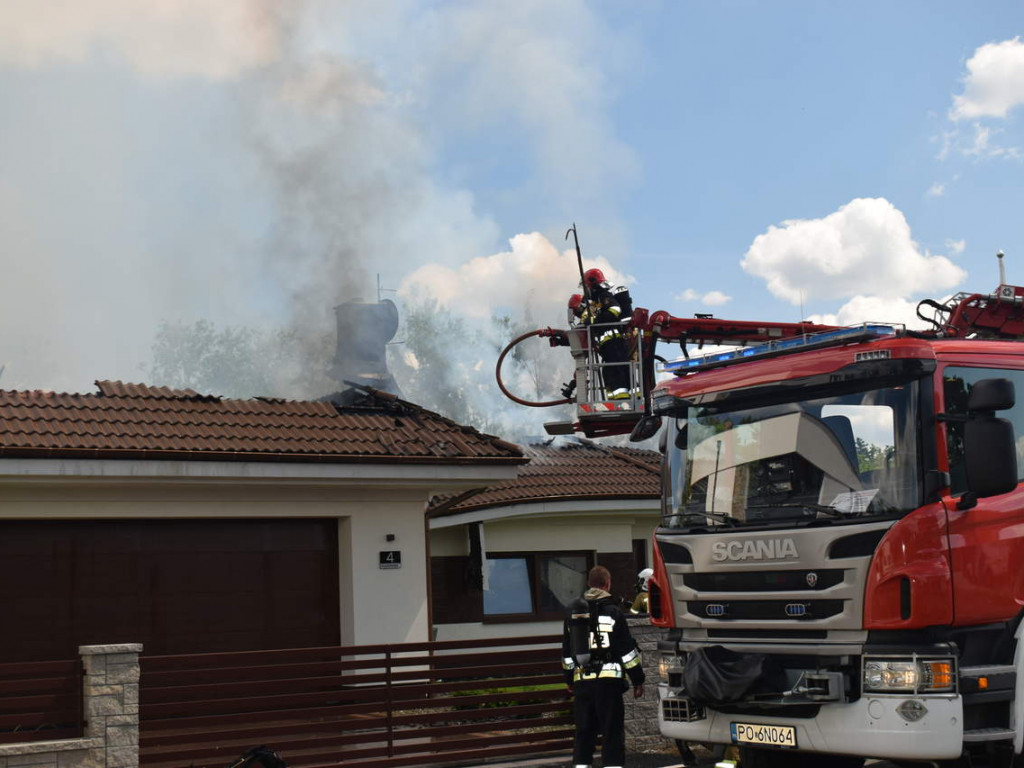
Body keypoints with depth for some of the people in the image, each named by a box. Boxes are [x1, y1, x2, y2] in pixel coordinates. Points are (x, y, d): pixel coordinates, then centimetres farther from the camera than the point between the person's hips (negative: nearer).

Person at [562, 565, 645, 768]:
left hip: (582, 682, 5)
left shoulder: (573, 614, 12)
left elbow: (567, 652, 18)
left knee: (584, 731, 11)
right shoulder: (613, 612, -5)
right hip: (608, 680, -5)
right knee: (613, 732, -2)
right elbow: (627, 650, -6)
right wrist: (637, 680, 1)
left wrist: (569, 680, 28)